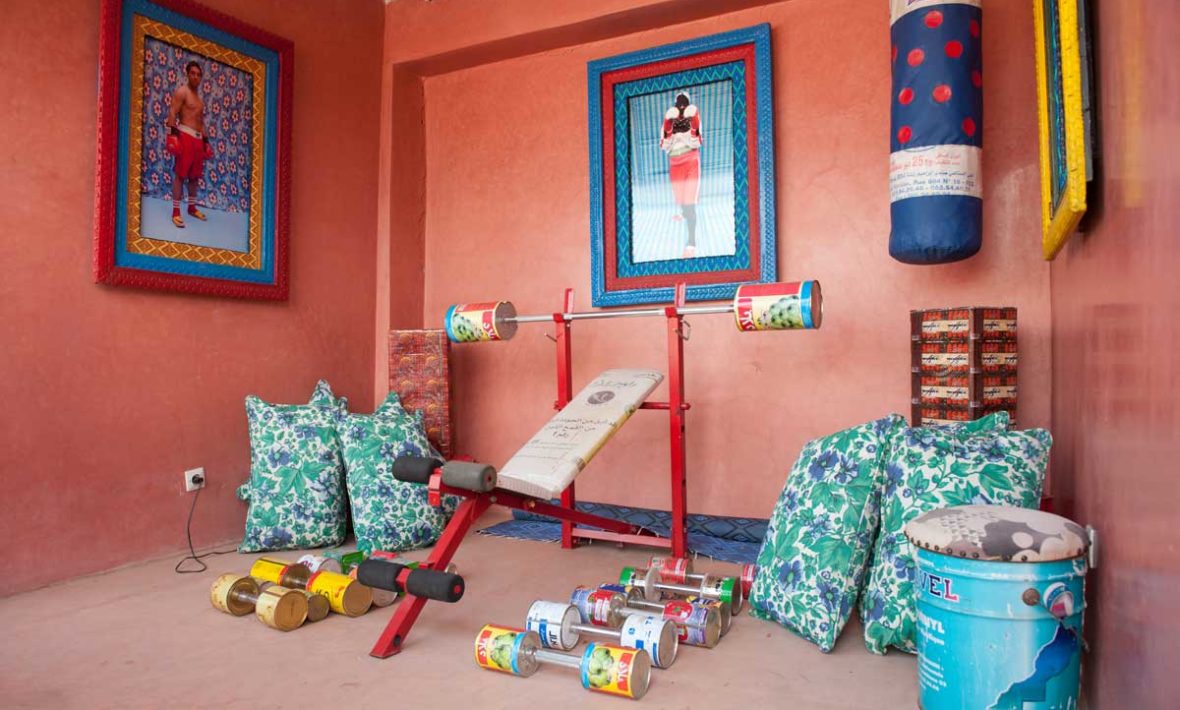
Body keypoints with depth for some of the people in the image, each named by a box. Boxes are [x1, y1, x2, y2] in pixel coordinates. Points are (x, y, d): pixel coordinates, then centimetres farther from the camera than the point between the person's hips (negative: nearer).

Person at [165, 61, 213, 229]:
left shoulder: (199, 96, 22)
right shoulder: (182, 91, -3)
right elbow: (172, 113, -12)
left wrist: (205, 140, 22)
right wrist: (172, 134, -22)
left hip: (198, 138, 8)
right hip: (184, 136, -8)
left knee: (195, 175, 13)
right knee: (181, 174, -10)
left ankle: (192, 207, 24)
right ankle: (176, 212, -10)